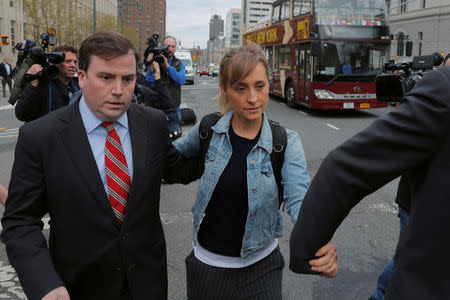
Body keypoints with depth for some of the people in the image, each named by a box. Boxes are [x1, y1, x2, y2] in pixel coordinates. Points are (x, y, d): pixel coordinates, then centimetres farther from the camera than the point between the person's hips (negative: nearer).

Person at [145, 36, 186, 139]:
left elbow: (181, 80, -13)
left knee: (175, 136, 7)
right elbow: (149, 86, -11)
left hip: (173, 110, 2)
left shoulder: (180, 64, 6)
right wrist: (151, 69, -26)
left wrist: (167, 66, -23)